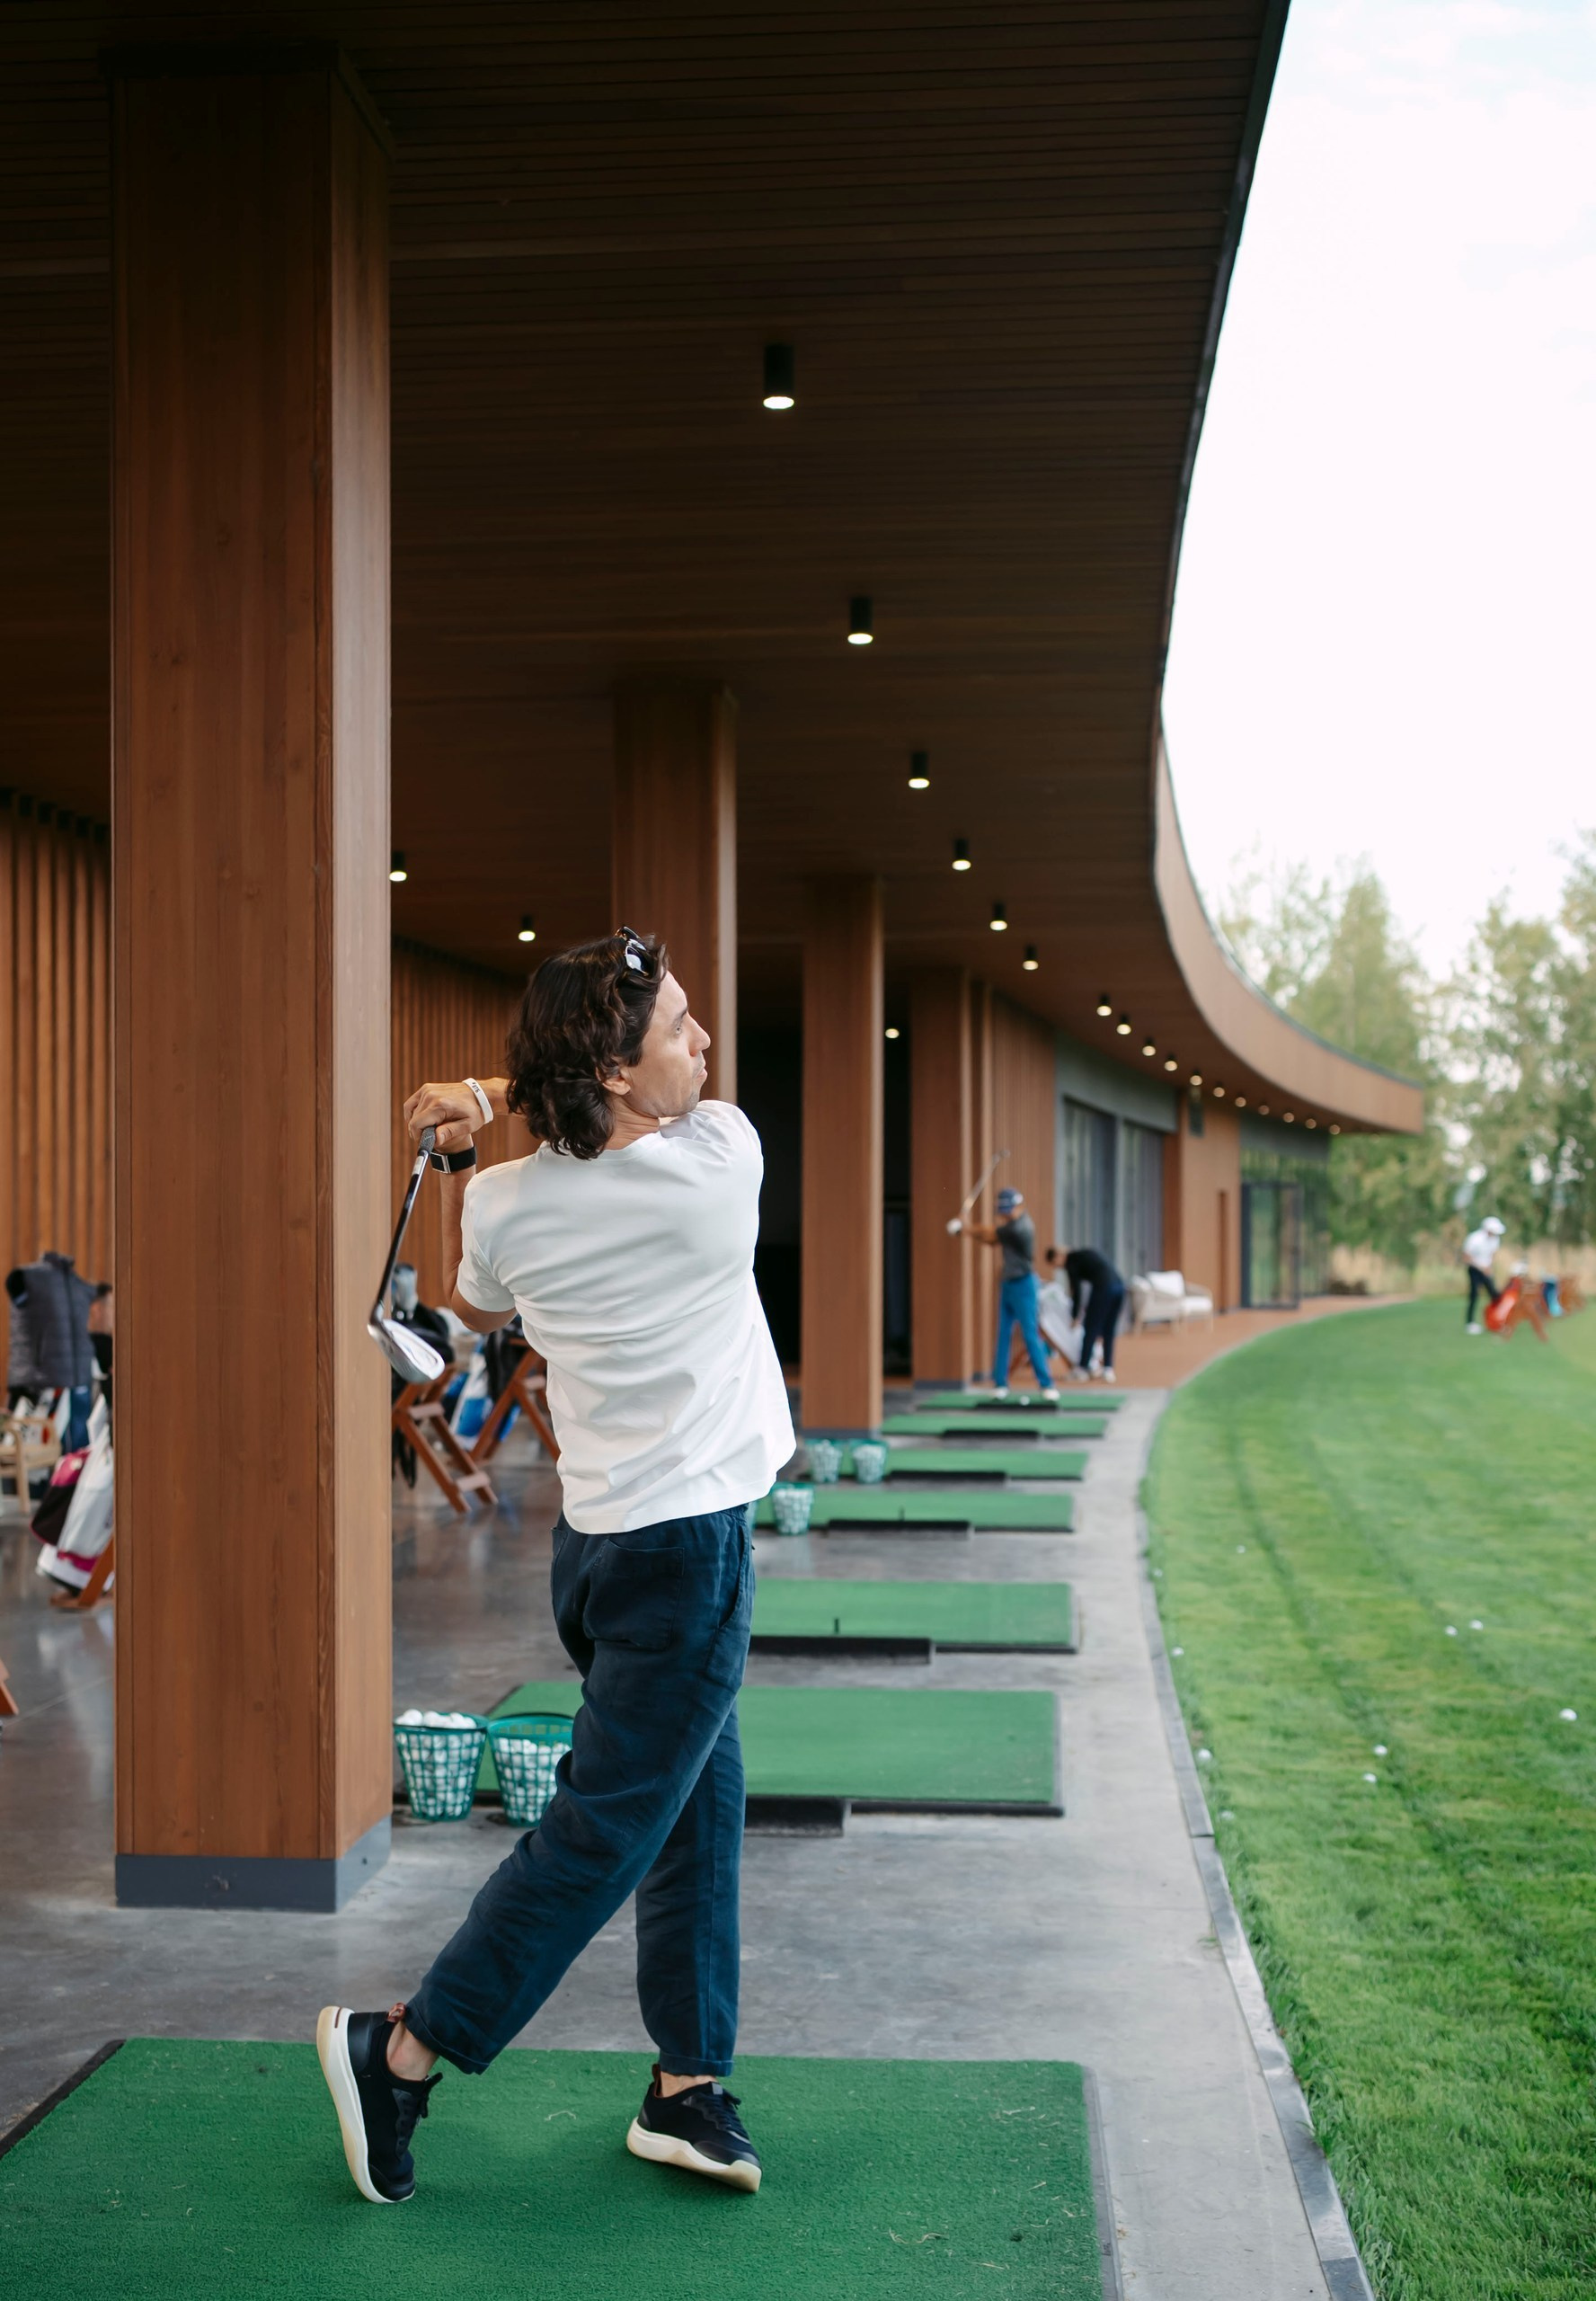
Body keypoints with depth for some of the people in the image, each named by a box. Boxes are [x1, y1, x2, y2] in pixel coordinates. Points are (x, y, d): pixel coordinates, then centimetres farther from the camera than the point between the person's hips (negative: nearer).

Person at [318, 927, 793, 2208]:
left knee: (700, 1809, 15)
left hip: (604, 1542, 6)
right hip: (689, 1544, -6)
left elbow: (477, 1308, 18)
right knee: (604, 1829, 0)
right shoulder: (726, 1152, -15)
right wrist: (504, 1107, 3)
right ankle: (405, 2051, 3)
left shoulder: (506, 1203, -4)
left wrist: (462, 1154, 9)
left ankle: (690, 2083, 20)